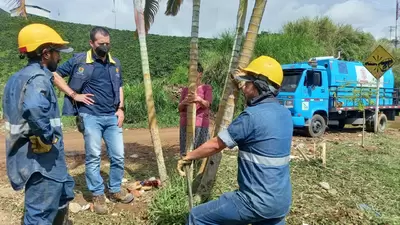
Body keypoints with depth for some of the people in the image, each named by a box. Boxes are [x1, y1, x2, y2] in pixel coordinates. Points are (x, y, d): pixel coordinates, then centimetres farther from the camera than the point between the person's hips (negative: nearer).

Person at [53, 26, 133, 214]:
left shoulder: (115, 63, 12)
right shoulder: (79, 60, -2)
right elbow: (55, 75, 1)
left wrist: (120, 108, 7)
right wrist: (74, 95, -7)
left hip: (112, 117, 4)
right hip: (90, 117, -4)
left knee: (118, 155, 7)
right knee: (93, 157, 3)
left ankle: (115, 190, 25)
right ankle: (98, 195, 17)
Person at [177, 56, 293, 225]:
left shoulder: (252, 116, -19)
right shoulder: (284, 113, 5)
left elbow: (215, 145, -10)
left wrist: (188, 157, 6)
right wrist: (244, 81, 30)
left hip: (258, 201, -8)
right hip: (282, 200, 8)